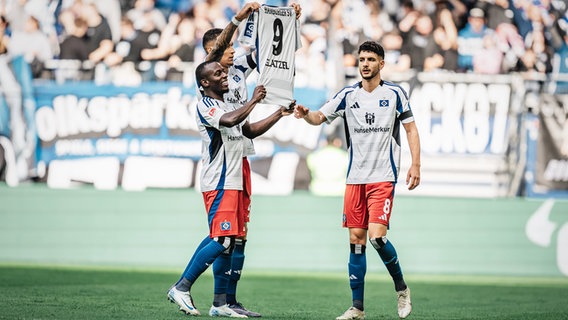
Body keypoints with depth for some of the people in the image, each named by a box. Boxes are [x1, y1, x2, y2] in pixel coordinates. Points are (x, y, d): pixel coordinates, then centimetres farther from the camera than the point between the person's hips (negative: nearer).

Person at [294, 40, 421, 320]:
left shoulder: (395, 93, 1)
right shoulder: (348, 95, 7)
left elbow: (411, 129, 4)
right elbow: (320, 117, 3)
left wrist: (415, 165, -5)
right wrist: (306, 114, -19)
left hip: (383, 177, -4)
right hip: (355, 178, 4)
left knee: (376, 236, -17)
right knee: (356, 240, 2)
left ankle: (401, 288, 7)